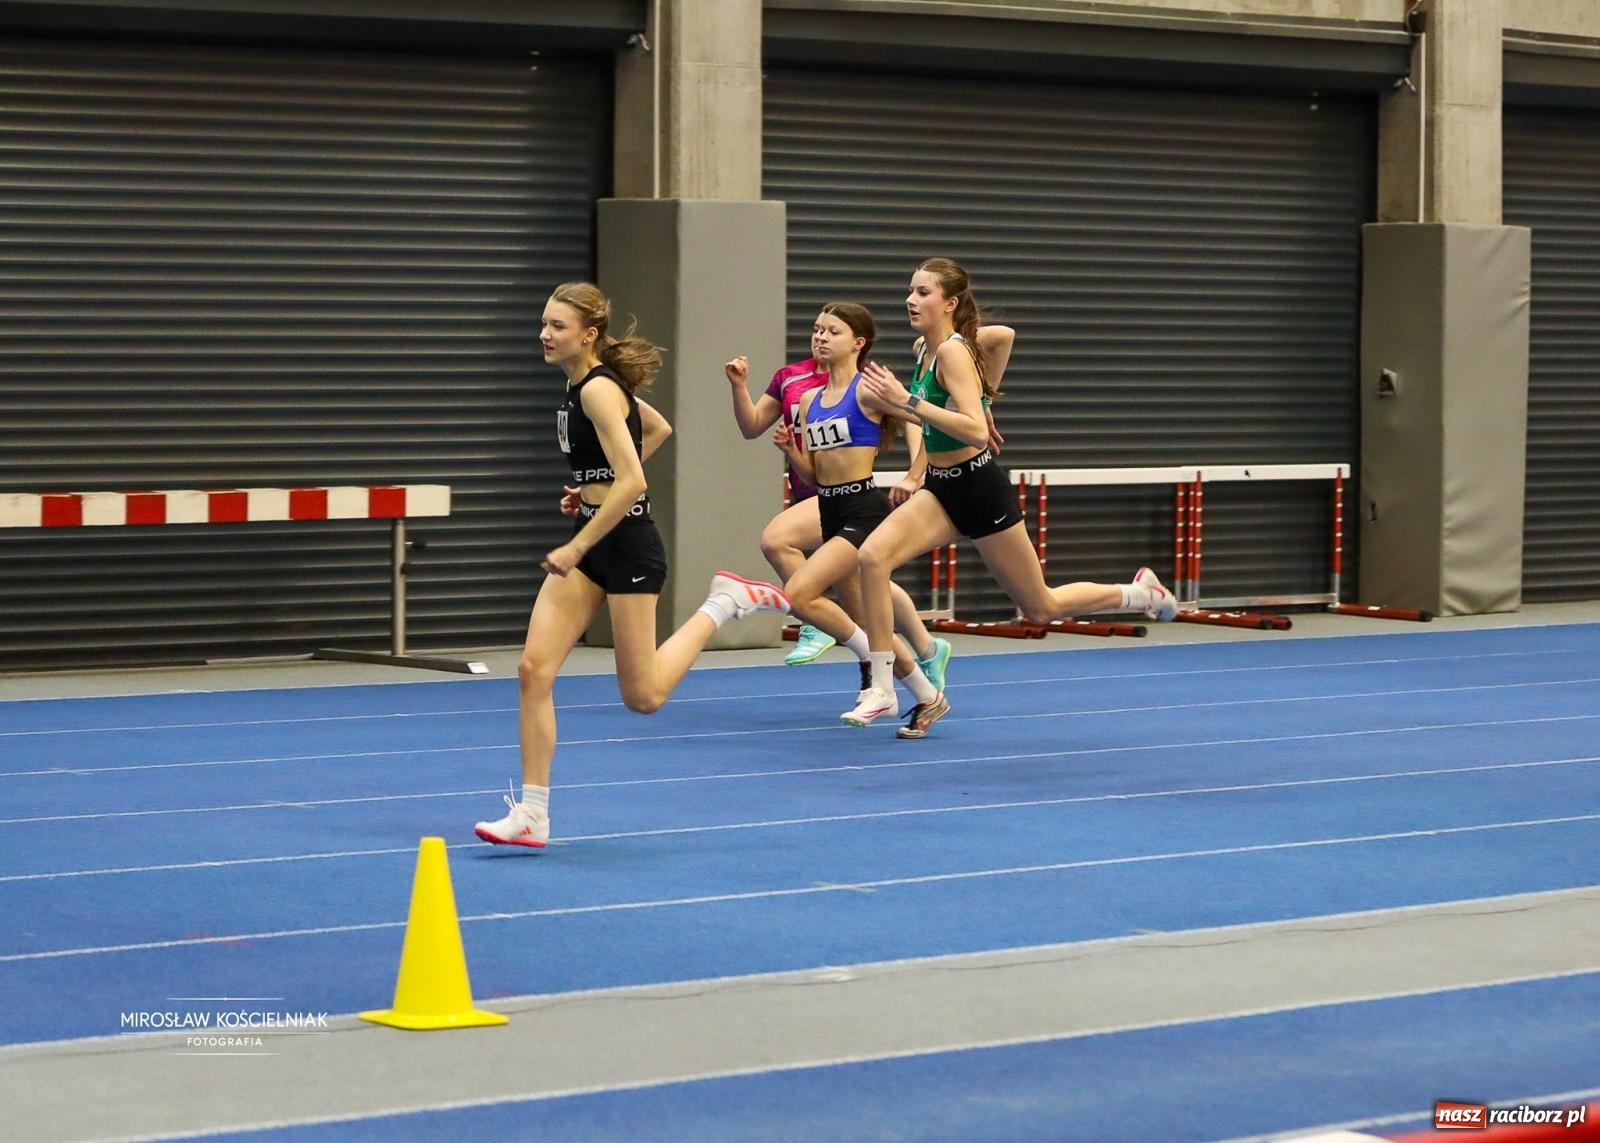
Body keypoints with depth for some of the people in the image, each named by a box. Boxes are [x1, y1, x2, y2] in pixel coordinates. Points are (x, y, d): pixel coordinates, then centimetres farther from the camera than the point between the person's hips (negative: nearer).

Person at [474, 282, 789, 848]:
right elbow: (658, 428, 26)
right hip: (590, 539, 9)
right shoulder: (582, 384, 10)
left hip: (626, 543, -9)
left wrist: (576, 548, -25)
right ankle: (532, 815, -2)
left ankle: (723, 603, 18)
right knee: (533, 671, -3)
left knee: (643, 695, 1)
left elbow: (631, 483, -27)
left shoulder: (599, 390, -18)